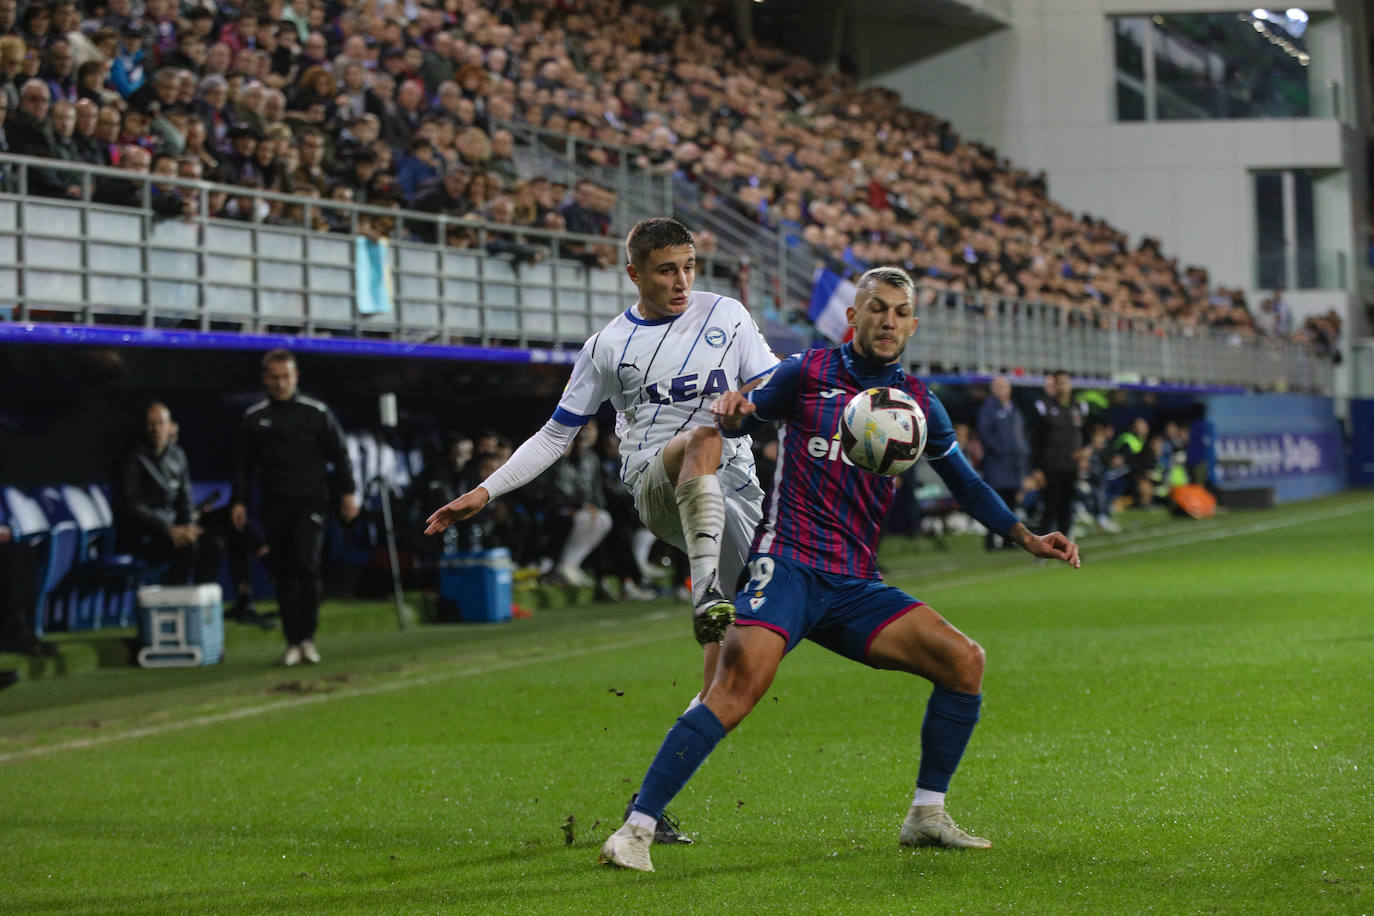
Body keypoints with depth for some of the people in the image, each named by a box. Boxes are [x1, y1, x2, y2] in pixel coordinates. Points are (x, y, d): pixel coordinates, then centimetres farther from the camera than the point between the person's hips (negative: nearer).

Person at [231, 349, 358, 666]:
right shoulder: (254, 418, 9)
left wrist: (348, 492, 1)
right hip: (274, 506, 3)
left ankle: (308, 637, -10)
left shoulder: (316, 413, 4)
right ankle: (293, 642, 7)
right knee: (284, 575, 2)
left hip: (310, 501, -3)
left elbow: (339, 454, 8)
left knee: (306, 563, -18)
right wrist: (239, 501, 7)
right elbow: (243, 464, 15)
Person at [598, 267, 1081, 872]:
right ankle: (635, 831, -27)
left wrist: (1027, 539, 13)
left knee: (963, 661, -7)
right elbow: (741, 420, 8)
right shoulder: (809, 372, 4)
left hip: (854, 586, 5)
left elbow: (965, 484, 23)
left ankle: (926, 817, 7)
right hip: (787, 565, -5)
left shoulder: (917, 403, 14)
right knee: (740, 684, -28)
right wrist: (731, 413, -17)